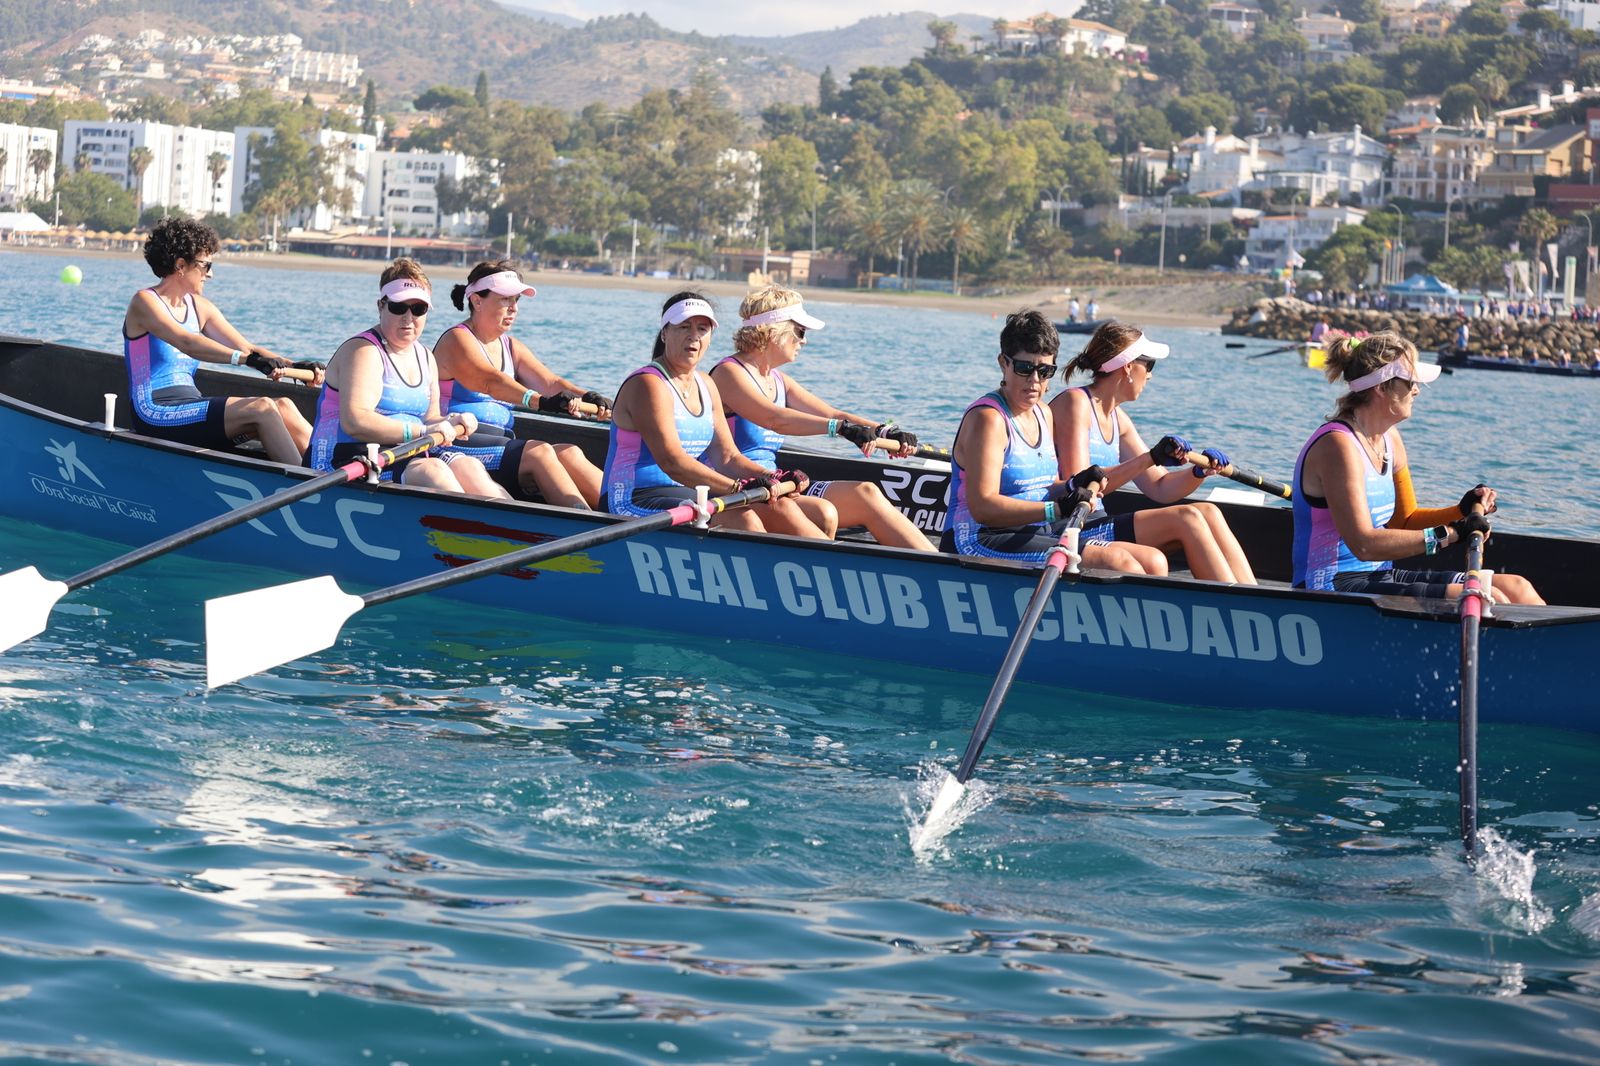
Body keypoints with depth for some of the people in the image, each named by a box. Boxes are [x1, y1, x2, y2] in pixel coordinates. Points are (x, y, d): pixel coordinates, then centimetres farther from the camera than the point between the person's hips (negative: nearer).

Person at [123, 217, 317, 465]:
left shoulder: (199, 307, 16)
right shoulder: (144, 302, -8)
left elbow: (247, 348, 9)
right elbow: (187, 343, -26)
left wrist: (294, 367, -9)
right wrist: (244, 358, -40)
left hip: (189, 408, 8)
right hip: (156, 415, -8)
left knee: (282, 406, -13)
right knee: (261, 409, -24)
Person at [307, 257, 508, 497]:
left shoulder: (424, 357, 19)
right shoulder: (363, 351, -9)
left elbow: (427, 419, 24)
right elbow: (355, 422, -22)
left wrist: (449, 423, 0)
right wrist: (421, 431, -24)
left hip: (407, 456, 9)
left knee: (468, 466, -16)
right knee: (432, 470, -31)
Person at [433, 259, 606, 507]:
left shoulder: (511, 347, 21)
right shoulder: (456, 340, -5)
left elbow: (551, 382, 5)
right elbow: (490, 382, -24)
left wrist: (585, 398, -18)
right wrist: (540, 401, -40)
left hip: (502, 445, 8)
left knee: (570, 453, -16)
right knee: (539, 453, -27)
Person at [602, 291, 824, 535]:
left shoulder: (706, 386, 17)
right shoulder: (648, 385, -12)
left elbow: (726, 457, 11)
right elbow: (671, 462, -25)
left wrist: (771, 479, -10)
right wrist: (738, 487, -34)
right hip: (638, 501, -9)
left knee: (781, 508, -13)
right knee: (741, 518, -30)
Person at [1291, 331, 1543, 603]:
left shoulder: (1389, 439, 13)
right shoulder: (1338, 445, -17)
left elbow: (1404, 521, 22)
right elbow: (1364, 544, -24)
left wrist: (1461, 512, 4)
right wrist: (1449, 534, -21)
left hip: (1381, 577, 10)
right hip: (1337, 586, -10)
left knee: (1516, 589, 1)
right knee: (1488, 603, -21)